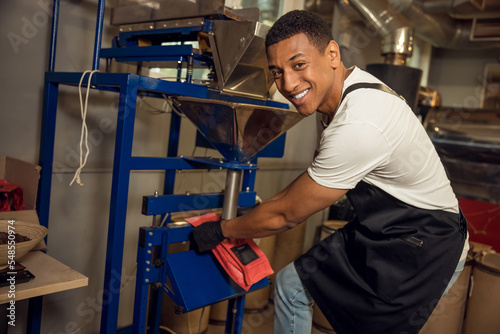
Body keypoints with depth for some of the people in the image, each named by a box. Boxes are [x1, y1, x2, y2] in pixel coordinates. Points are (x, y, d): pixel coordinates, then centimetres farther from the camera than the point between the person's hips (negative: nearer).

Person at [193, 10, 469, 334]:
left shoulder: (357, 127, -34)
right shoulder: (353, 83, -4)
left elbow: (286, 215, -20)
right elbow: (319, 174, 12)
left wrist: (221, 230, -5)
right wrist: (262, 206, 14)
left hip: (425, 246, -9)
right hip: (379, 227, 9)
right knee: (292, 283, 14)